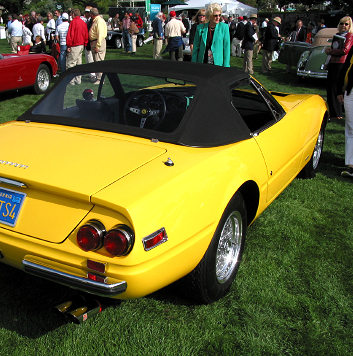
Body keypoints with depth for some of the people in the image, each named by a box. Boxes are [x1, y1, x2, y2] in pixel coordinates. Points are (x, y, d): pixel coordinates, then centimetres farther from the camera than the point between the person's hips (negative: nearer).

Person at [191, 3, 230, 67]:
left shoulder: (224, 27, 0)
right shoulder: (200, 27, 4)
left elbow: (226, 48, 0)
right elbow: (195, 48, 8)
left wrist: (226, 66, -5)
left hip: (218, 64, -1)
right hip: (202, 64, 1)